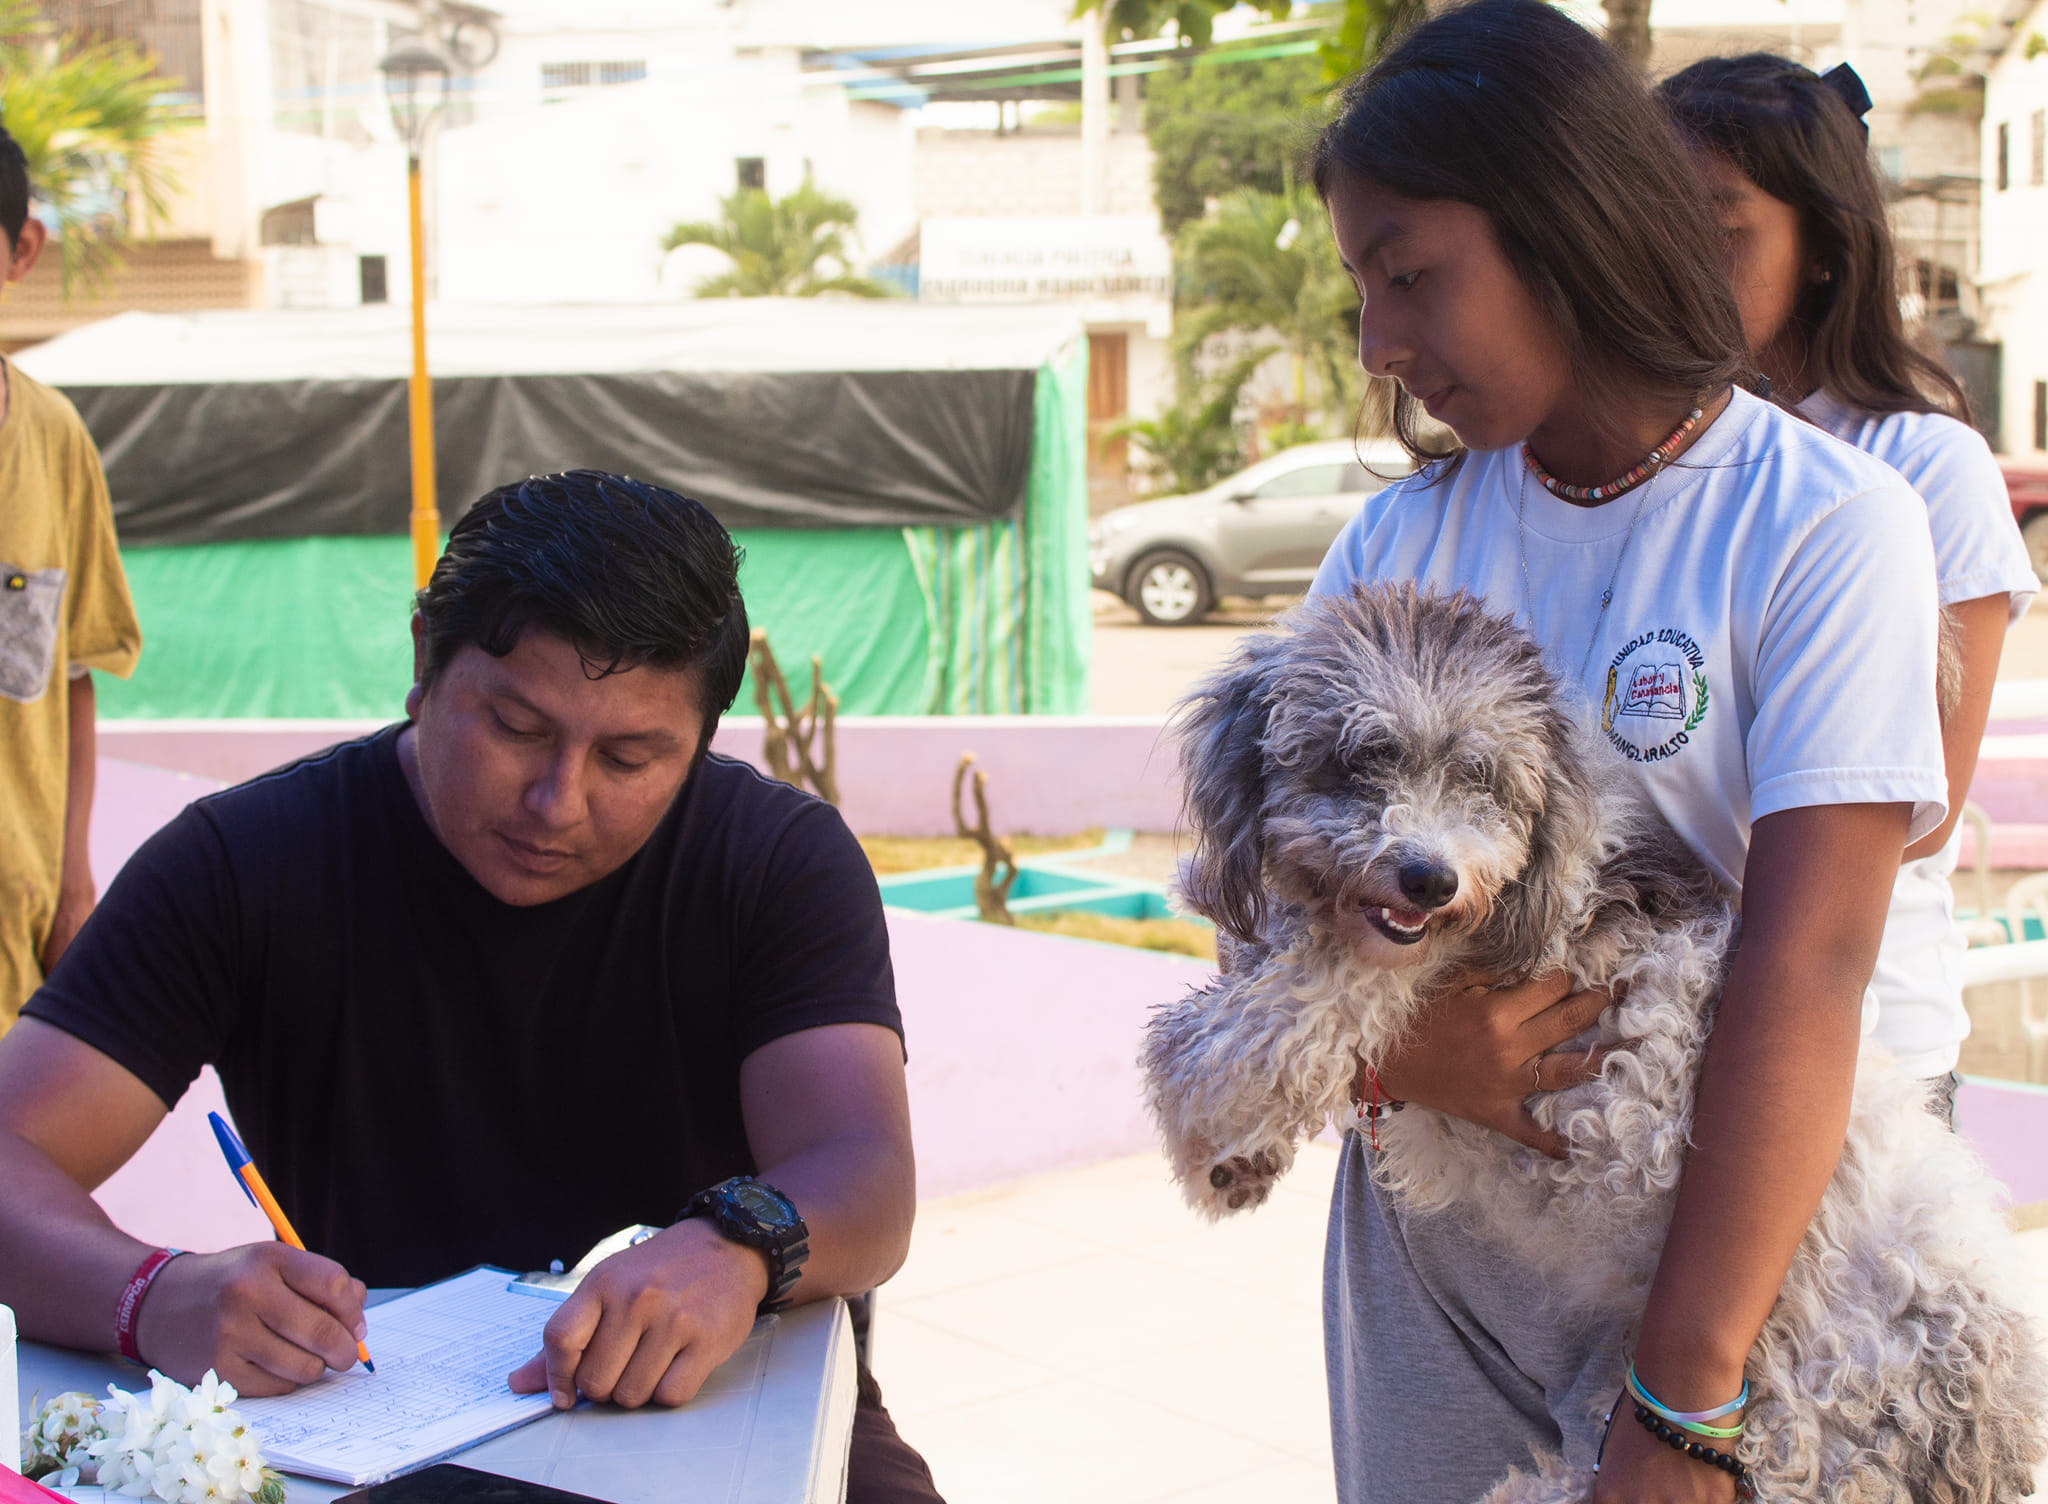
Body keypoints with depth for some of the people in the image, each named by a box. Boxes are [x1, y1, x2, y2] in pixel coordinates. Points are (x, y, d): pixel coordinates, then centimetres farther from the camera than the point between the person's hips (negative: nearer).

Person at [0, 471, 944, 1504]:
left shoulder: (782, 860, -5)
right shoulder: (245, 864, -6)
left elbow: (865, 1181, -17)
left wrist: (738, 1247, -41)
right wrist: (152, 1298, -36)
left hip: (729, 1414, 1)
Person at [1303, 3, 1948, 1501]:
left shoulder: (1827, 526, -13)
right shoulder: (1399, 539, 2)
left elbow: (1803, 973, -20)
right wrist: (1381, 1047, -22)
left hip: (1708, 1249, -4)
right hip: (1424, 1246, 4)